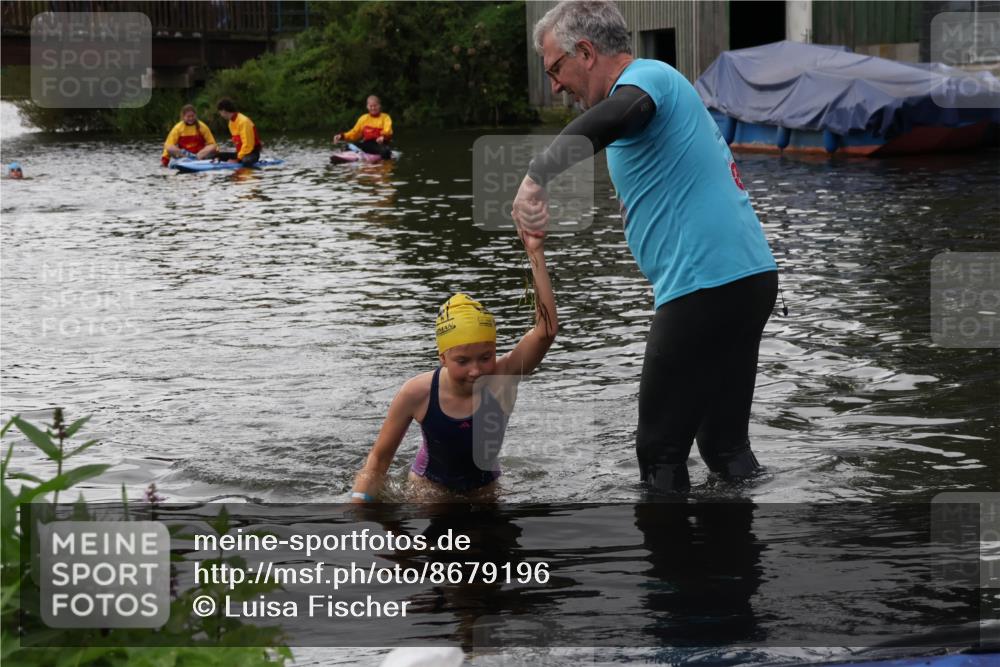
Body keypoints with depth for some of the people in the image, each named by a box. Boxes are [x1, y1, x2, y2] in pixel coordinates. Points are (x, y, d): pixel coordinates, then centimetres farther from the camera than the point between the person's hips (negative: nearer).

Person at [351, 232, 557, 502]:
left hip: (483, 488, 2)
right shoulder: (418, 393, -26)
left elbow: (546, 330, -43)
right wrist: (358, 503, -28)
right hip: (428, 487, -2)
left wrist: (535, 252, -50)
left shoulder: (501, 378, -27)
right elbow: (379, 457, -13)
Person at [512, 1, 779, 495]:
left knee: (662, 453, -1)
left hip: (705, 285, -10)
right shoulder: (663, 84, 22)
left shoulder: (647, 76, -9)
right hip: (750, 275, 10)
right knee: (726, 445, 16)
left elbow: (620, 112, -36)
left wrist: (537, 176, -42)